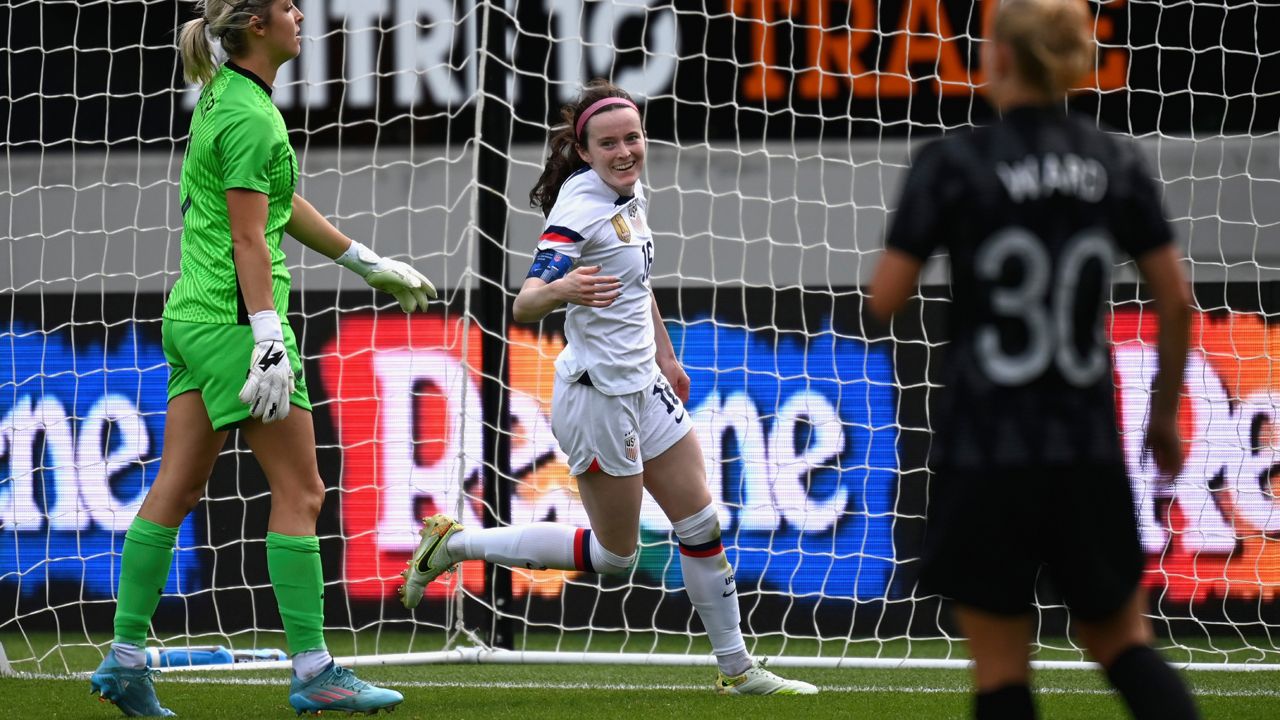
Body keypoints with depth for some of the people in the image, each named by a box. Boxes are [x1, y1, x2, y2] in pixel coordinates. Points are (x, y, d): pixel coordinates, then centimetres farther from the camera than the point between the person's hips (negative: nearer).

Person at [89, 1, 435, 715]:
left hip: (192, 316, 10)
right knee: (301, 491, -3)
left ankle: (127, 655, 8)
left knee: (176, 489, 8)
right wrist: (269, 339, -24)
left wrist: (368, 262, 30)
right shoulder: (250, 118, -15)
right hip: (234, 318, -10)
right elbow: (249, 237, -20)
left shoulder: (226, 95, 15)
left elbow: (283, 205, 24)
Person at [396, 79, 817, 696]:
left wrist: (664, 354, 29)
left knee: (701, 523, 10)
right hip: (598, 394, -8)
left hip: (644, 387, 8)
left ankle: (736, 668, 22)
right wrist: (562, 289, -53)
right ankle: (454, 544, 11)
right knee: (614, 555, 2)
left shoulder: (631, 193, 5)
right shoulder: (580, 209, -22)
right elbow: (524, 305, -31)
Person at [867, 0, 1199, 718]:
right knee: (1122, 639, 17)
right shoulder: (1116, 163, 2)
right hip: (1089, 449, 3)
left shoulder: (953, 164, -9)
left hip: (986, 450, -3)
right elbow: (1177, 301, 3)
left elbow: (885, 299, -9)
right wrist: (1165, 414, 16)